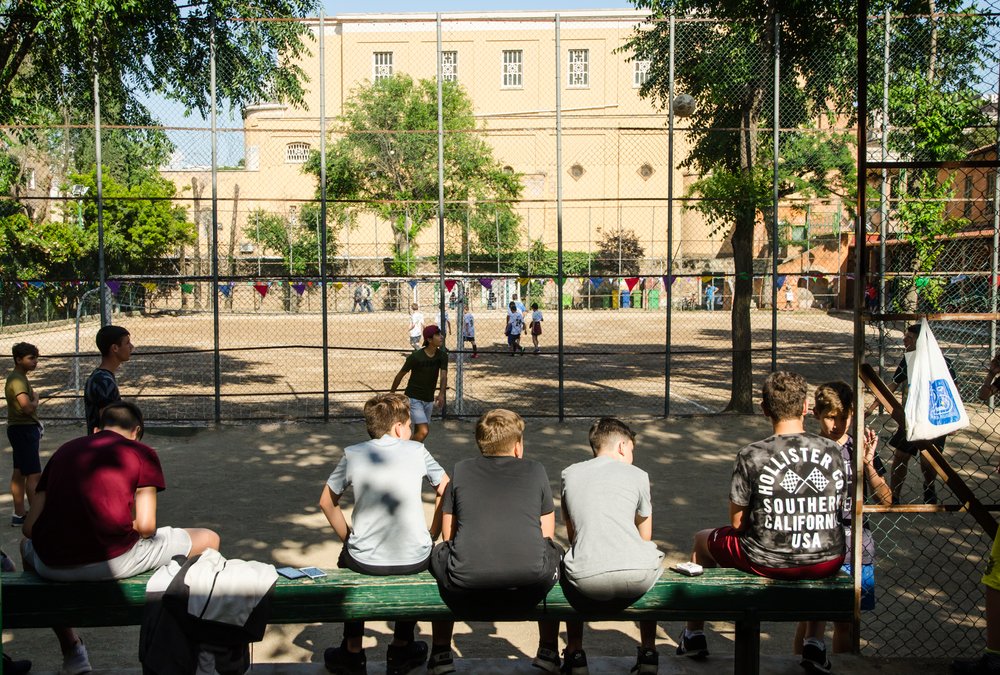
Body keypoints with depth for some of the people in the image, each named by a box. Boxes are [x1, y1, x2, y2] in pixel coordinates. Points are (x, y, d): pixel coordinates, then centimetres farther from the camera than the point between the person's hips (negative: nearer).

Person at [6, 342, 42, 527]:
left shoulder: (20, 377, 15)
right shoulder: (17, 380, -18)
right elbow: (28, 407, -28)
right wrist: (36, 398, -10)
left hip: (24, 430, 11)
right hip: (23, 430, -11)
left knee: (19, 473, 13)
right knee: (34, 474, -9)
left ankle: (19, 515, 19)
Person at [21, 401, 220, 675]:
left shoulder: (63, 451, 17)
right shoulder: (142, 453, 6)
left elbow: (30, 527, 11)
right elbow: (146, 526, -3)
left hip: (53, 567, 4)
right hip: (115, 562, -4)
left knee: (27, 546, 43)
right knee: (209, 540, 17)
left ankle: (72, 653, 40)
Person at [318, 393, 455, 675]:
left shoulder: (353, 454, 1)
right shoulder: (416, 450, 0)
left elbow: (327, 503, 10)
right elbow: (445, 491, 6)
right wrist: (431, 537, 13)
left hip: (365, 561, 1)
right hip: (415, 560, 0)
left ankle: (352, 652, 37)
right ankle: (401, 647, 40)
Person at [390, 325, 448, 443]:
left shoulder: (442, 356, -4)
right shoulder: (416, 357, -19)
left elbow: (443, 376, -15)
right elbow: (400, 375, -7)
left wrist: (441, 394, -34)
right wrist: (392, 393, 2)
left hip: (429, 399, 6)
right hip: (414, 399, -6)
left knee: (419, 431, 13)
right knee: (423, 431, -18)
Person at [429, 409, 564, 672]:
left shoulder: (461, 470, 15)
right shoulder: (535, 470, 14)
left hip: (464, 590, 0)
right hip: (529, 587, 0)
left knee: (438, 552, 33)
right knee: (555, 553, 32)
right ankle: (548, 654, 38)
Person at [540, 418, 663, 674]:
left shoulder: (569, 474, 17)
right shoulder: (637, 475, 12)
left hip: (586, 583, 0)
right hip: (636, 577, 0)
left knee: (567, 565, 34)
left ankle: (575, 654, 31)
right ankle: (649, 653, 36)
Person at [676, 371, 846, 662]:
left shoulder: (752, 456, -15)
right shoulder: (833, 451, -3)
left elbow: (737, 523, -7)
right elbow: (836, 510, 9)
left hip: (769, 562, -3)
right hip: (827, 563, 3)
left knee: (702, 539, 26)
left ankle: (694, 635, 40)